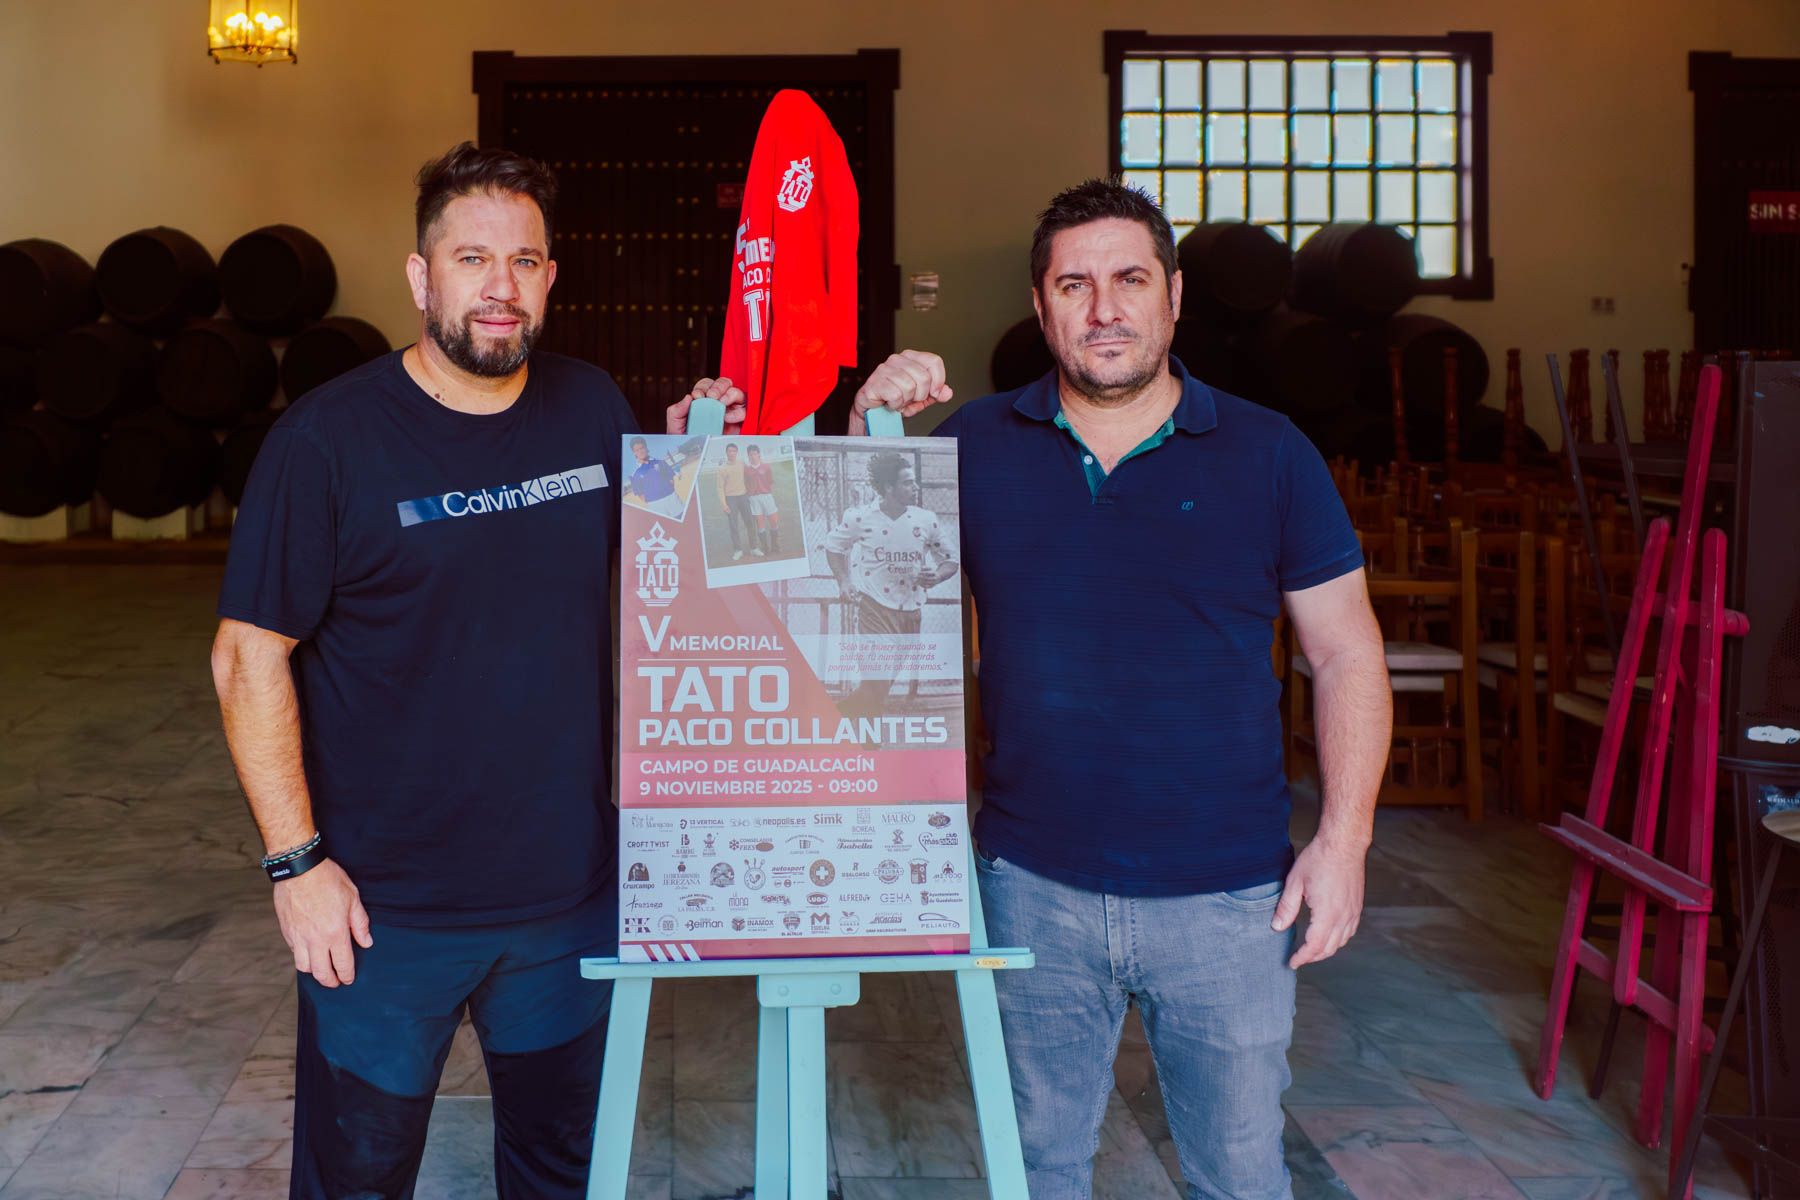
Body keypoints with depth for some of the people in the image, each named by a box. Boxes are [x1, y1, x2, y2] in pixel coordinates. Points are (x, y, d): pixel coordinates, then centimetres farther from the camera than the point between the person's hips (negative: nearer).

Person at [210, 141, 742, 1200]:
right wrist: (295, 861, -13)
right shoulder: (329, 438, -13)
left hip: (571, 885, 4)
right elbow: (250, 655, -10)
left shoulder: (593, 409, 1)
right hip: (384, 907, -4)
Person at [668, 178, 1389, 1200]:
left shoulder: (1267, 454, -2)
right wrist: (871, 429, -8)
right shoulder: (977, 447, 2)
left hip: (1226, 892, -1)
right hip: (1036, 885, 2)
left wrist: (1344, 836, -8)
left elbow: (1348, 654, 0)